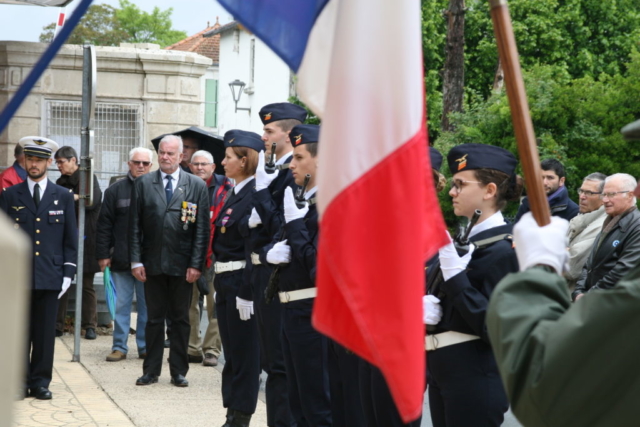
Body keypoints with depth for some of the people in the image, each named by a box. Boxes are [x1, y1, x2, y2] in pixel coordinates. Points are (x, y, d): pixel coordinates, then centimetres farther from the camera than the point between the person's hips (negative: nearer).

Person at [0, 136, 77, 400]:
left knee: (45, 333, 2)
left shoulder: (64, 197, 8)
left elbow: (71, 239, 8)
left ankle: (40, 382, 10)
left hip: (50, 276, 0)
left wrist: (68, 274, 1)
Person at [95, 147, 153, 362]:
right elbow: (104, 225, 4)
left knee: (147, 304, 6)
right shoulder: (115, 190, 4)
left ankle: (145, 347, 14)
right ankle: (119, 347, 12)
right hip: (122, 259, 1)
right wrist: (103, 254, -3)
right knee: (121, 305, 5)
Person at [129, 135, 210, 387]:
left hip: (182, 265, -1)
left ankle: (179, 371, 15)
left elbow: (202, 229, 0)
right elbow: (135, 226, 4)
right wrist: (136, 260, -3)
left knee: (180, 319, 7)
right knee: (154, 318, 6)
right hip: (152, 263, 1)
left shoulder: (197, 186, 2)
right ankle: (151, 370, 14)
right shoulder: (143, 184, 5)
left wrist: (196, 264, -7)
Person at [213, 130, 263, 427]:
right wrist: (219, 282, 16)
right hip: (224, 280, 10)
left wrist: (247, 291, -21)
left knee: (244, 351, -1)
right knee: (230, 351, 14)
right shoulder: (232, 194, 14)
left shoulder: (254, 194, -15)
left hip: (241, 280, -10)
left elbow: (253, 245, -19)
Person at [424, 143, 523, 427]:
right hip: (442, 370, 9)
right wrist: (427, 305, -6)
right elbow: (441, 293, 17)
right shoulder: (464, 238, 10)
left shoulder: (504, 250, -16)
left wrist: (455, 275, -26)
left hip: (475, 378, -8)